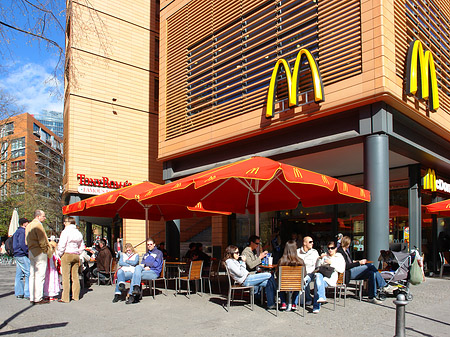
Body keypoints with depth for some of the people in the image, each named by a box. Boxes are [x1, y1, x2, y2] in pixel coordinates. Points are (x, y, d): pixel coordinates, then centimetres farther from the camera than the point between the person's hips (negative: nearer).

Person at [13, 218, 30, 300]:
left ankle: (19, 293, 16)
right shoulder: (22, 231, -12)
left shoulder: (17, 231, 19)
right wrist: (28, 252, -16)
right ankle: (28, 294, -10)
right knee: (28, 273, -9)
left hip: (17, 255, 11)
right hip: (22, 256, -11)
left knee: (19, 274, 12)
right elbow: (22, 244, -21)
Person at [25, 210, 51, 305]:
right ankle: (38, 298, -4)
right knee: (40, 276, -6)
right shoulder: (38, 225, -13)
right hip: (40, 252, -9)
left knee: (32, 275, 12)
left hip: (31, 252, 9)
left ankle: (32, 298, 16)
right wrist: (49, 252, -9)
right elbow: (42, 241, -16)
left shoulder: (28, 226, 17)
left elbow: (27, 241, 18)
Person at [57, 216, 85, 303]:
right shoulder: (79, 233, 12)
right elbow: (82, 247, 16)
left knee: (66, 277, -3)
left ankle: (65, 298, -2)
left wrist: (60, 254, 0)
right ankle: (76, 296, 15)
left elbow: (62, 245, -14)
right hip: (76, 256, 6)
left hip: (67, 255, -6)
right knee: (75, 277, 10)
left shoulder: (66, 232, -9)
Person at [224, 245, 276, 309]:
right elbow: (240, 273, -18)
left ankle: (270, 304, -1)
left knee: (268, 283, -2)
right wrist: (243, 262, -13)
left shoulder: (234, 261, 18)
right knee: (269, 275, -9)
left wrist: (243, 262, 11)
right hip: (245, 280, -10)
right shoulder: (230, 262, -13)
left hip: (248, 277, 10)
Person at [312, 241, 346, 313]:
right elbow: (317, 266, 24)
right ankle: (322, 297, -49)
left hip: (330, 278, -3)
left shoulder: (339, 257, 20)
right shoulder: (325, 256, 30)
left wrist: (331, 263, -2)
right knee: (318, 275, -38)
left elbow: (342, 270, 4)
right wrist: (320, 258, 8)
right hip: (321, 274, 3)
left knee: (317, 283, -34)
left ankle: (316, 307, -38)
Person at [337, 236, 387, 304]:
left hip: (353, 271, 9)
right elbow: (346, 266, -15)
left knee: (372, 273, -12)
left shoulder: (346, 251, 22)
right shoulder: (340, 251, -9)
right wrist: (359, 263, -11)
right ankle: (383, 286, -9)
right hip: (348, 273, -9)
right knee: (370, 265, -19)